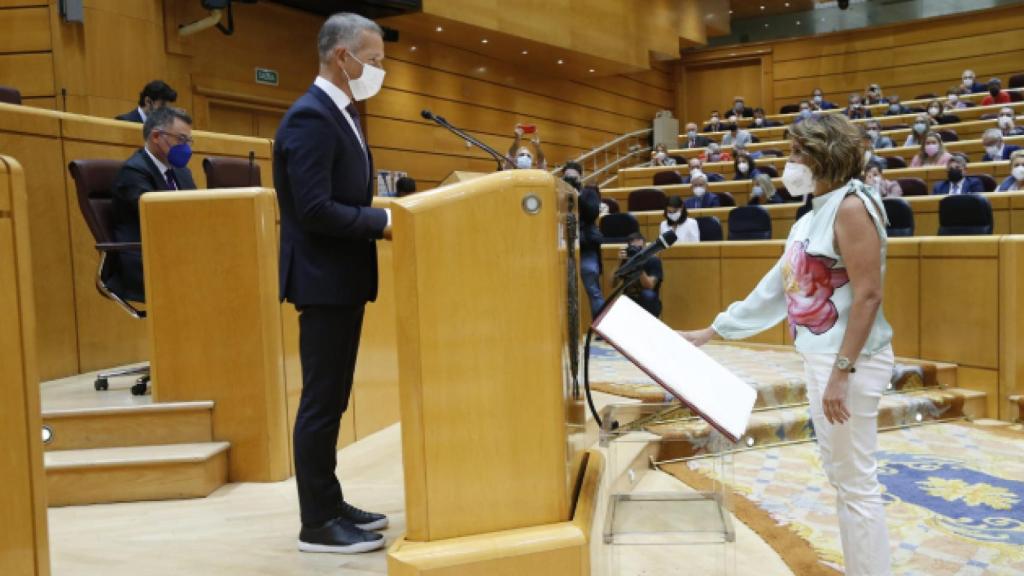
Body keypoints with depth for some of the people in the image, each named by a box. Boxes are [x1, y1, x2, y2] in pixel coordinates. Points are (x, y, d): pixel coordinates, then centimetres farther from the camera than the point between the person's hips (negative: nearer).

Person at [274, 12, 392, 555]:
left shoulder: (341, 113, 15)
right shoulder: (310, 117, -17)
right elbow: (315, 210, -25)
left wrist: (383, 217, 2)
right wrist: (384, 221, -19)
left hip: (344, 277, 10)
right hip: (326, 280, -10)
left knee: (332, 398, 16)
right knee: (322, 402, -1)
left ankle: (330, 504, 27)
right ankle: (317, 523, 11)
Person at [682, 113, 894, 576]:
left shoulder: (851, 205, -14)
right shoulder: (809, 220, 14)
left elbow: (868, 295, -20)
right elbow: (774, 290, 16)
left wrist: (842, 372, -23)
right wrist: (713, 331, 16)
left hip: (849, 362, -10)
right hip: (821, 358, 10)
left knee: (857, 485, -1)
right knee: (841, 479, 16)